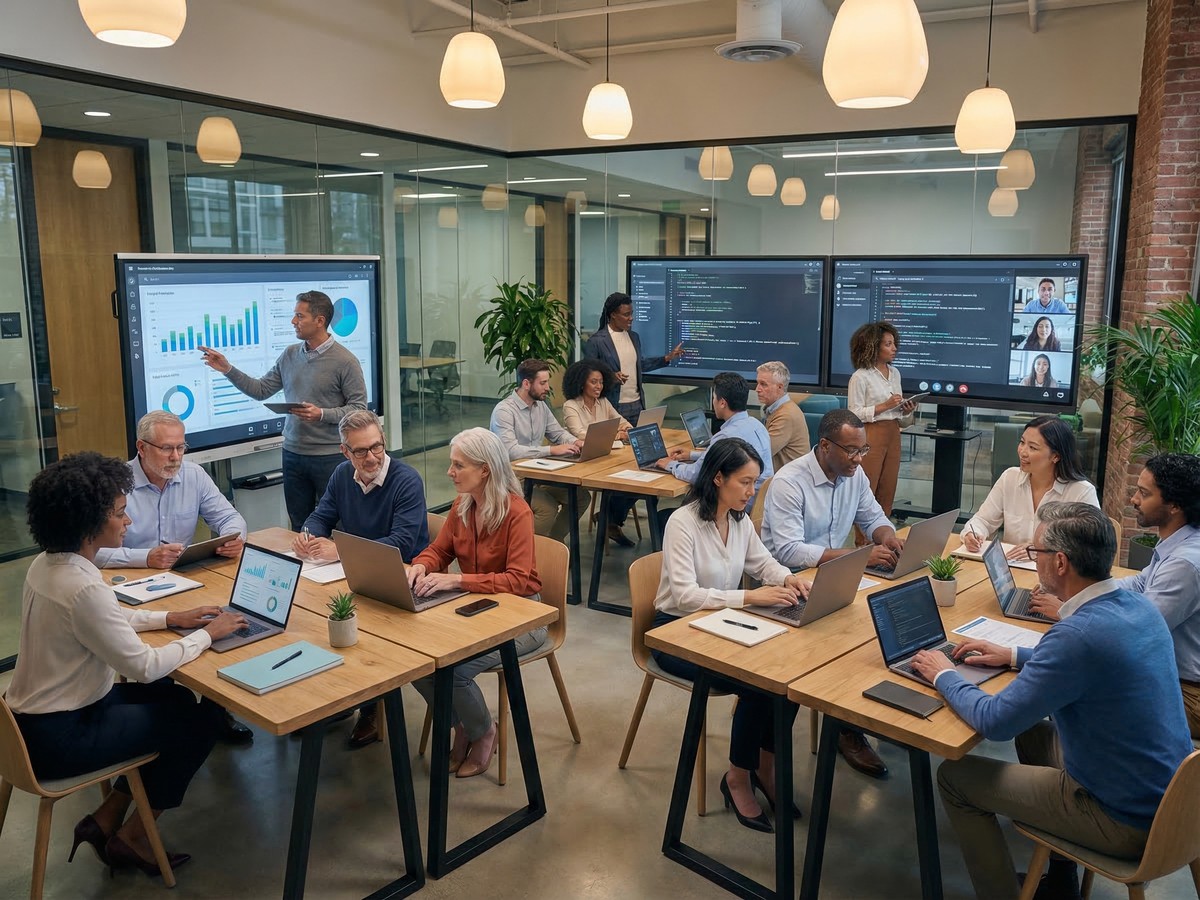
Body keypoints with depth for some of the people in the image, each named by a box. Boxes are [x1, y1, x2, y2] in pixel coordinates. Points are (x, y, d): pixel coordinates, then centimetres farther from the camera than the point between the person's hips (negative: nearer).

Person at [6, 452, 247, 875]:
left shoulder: (47, 563, 0)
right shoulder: (82, 588, -31)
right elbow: (145, 667, -26)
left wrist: (171, 618, 7)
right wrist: (206, 634, -13)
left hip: (36, 713, 9)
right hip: (58, 738, -9)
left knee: (177, 699, 18)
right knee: (202, 720, 2)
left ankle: (106, 820, 20)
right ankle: (131, 837, 16)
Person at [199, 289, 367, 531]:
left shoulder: (345, 361, -9)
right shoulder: (290, 355, 7)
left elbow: (358, 408, -10)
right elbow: (261, 390, 10)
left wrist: (322, 414, -21)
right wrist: (228, 369, 2)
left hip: (329, 456, -5)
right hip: (293, 454, 5)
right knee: (298, 526, 14)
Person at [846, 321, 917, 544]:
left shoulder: (894, 373, 13)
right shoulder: (860, 377, -8)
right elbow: (855, 413, -12)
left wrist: (906, 411, -1)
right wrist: (884, 406, -17)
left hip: (893, 435, 7)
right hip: (871, 436, -7)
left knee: (887, 492, 8)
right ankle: (862, 543, 3)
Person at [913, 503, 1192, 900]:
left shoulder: (1079, 633, -31)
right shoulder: (1139, 605, -3)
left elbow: (995, 722, -23)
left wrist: (944, 676, -6)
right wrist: (1014, 655, 14)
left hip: (1127, 822, -8)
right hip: (1166, 792, 9)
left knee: (954, 776, 0)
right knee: (1032, 730, 29)